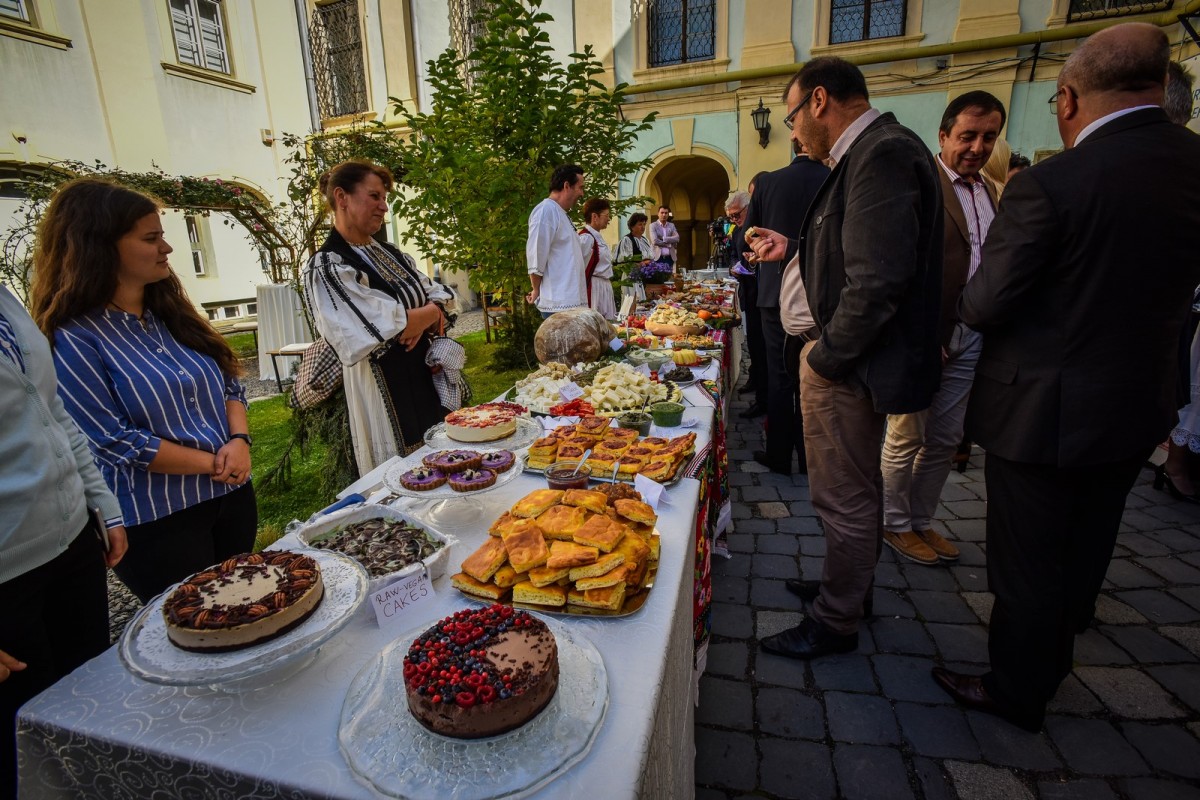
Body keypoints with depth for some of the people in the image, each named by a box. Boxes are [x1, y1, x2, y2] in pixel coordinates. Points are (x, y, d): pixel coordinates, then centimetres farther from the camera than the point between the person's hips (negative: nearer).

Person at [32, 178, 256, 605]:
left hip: (232, 495, 6)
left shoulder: (170, 312, 6)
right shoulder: (73, 340, -14)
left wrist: (239, 441, -10)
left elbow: (228, 382, 7)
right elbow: (115, 442, -17)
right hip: (157, 523, -6)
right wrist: (212, 464, -13)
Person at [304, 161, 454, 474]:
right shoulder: (327, 268, -12)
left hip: (425, 381, 7)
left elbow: (438, 295, 9)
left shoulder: (389, 253, 12)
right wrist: (429, 312, -3)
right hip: (385, 395, -7)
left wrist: (419, 321, -11)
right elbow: (388, 326, -19)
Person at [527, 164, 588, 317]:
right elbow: (536, 257, -15)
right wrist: (537, 291, -5)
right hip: (559, 304, -9)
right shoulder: (546, 210, -10)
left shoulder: (561, 213, 21)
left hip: (572, 301, 9)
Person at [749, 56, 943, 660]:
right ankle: (846, 586, 42)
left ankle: (835, 623, 24)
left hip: (850, 367, -10)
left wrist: (827, 358, -18)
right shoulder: (871, 152, 14)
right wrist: (793, 250, 20)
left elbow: (878, 281, -27)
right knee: (853, 491, 22)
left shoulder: (883, 154, -19)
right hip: (850, 359, 10)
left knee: (846, 498, 4)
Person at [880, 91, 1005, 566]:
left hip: (970, 338, 8)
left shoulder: (992, 192, 16)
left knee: (945, 439, 14)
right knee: (906, 438, 4)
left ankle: (921, 521, 30)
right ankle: (895, 525, 22)